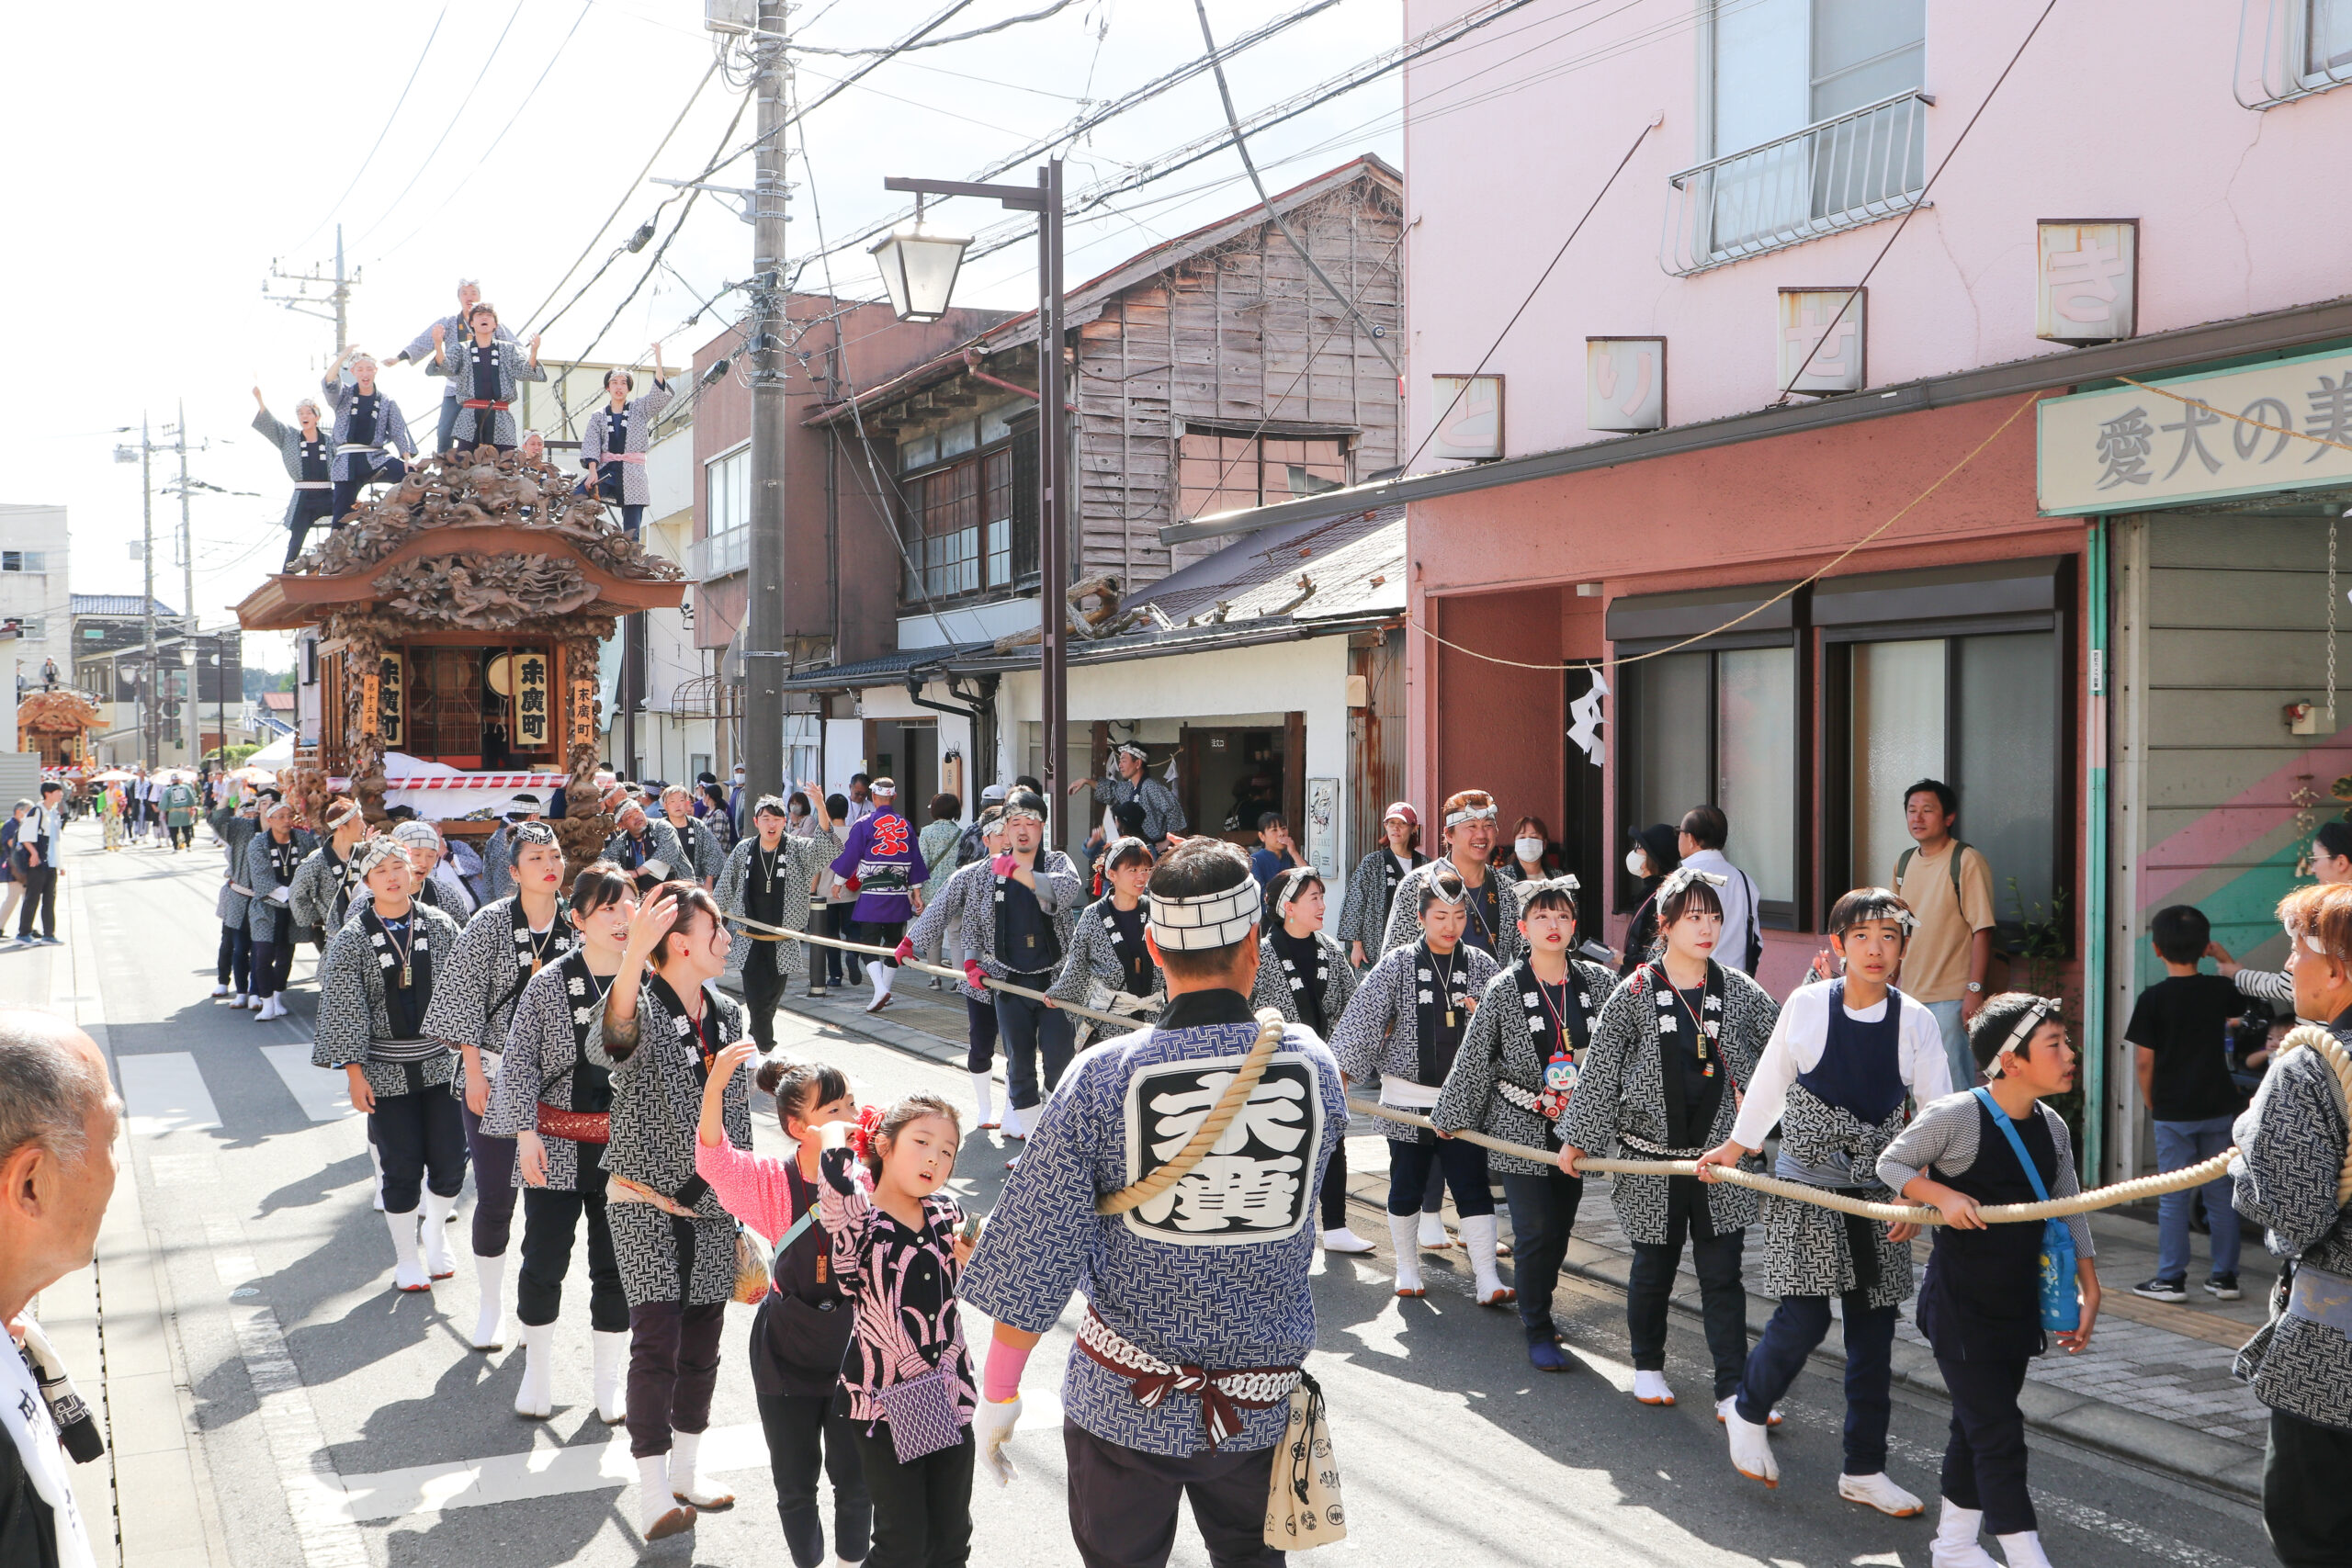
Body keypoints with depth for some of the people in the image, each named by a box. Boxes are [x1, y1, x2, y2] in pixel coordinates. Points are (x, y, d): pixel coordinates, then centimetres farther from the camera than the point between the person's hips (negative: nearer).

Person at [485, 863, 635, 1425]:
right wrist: (526, 1131, -11)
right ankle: (537, 1370, 28)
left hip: (625, 1146, 1)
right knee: (544, 1260, 5)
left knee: (615, 1265, 8)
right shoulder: (548, 983, -6)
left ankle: (610, 1379, 26)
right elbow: (519, 1060, -3)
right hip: (556, 1145, -1)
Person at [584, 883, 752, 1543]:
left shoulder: (727, 1014, 7)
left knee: (702, 1340, 12)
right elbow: (607, 1040, -41)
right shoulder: (643, 1008, -15)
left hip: (711, 1204, 6)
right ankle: (654, 1495, -2)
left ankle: (687, 1470, 28)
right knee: (657, 1341, -9)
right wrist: (634, 954, -58)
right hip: (646, 1200, -6)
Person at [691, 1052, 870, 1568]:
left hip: (854, 1346, 1)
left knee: (855, 1478, 10)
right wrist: (715, 1086, -44)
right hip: (786, 1351, -1)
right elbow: (715, 1162, -28)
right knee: (795, 1481, 12)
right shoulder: (774, 1183, -12)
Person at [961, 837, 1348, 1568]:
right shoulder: (1313, 1063, -11)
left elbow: (1033, 1249, -11)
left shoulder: (1102, 1077, -16)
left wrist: (998, 1392, 0)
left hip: (1123, 1401, -1)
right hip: (1262, 1398, 2)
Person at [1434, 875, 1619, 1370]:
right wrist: (1451, 1117, 5)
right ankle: (1538, 1333, 6)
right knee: (1536, 1228, -8)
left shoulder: (1598, 981, 1)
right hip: (1521, 1126, -4)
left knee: (1561, 1226, 11)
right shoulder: (1504, 990, -7)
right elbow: (1473, 1058, 0)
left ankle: (1536, 1306, 34)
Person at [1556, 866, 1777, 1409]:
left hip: (1720, 1158, 1)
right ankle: (1648, 1367, 33)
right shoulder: (1636, 992, -4)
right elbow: (1599, 1068, 1)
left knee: (1722, 1276, 0)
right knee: (1654, 1268, 12)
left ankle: (1733, 1389, 4)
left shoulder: (1738, 989, 3)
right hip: (1652, 1160, -1)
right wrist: (1575, 1138, 3)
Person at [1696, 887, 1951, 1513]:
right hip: (1804, 1185, -2)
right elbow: (1770, 1080, 8)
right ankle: (1748, 1412, 20)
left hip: (1878, 1192, 2)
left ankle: (1863, 1470, 18)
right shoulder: (1807, 1005, -7)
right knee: (1804, 1315, -9)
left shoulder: (1916, 1021, -3)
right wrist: (1736, 1146, 16)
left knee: (1873, 1330, 5)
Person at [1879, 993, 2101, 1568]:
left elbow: (2069, 1212, 12)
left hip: (2019, 1303, 7)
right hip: (1960, 1305, -7)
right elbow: (1891, 1164, -6)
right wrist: (1943, 1196, -22)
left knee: (1978, 1427, 18)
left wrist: (2088, 1288, 7)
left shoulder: (2052, 1128, 3)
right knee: (1997, 1434, -7)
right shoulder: (1956, 1116, -18)